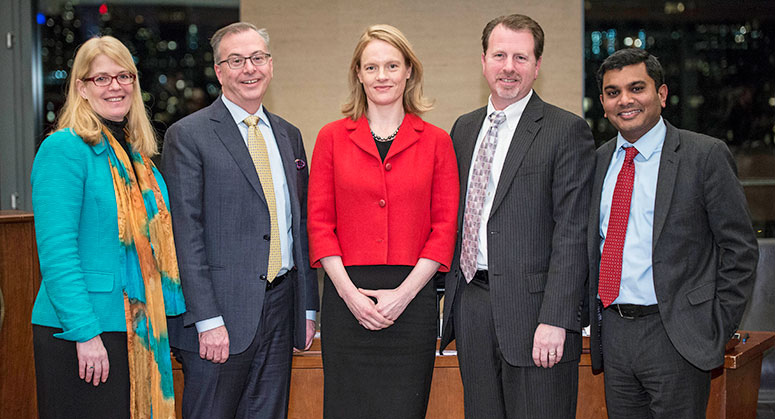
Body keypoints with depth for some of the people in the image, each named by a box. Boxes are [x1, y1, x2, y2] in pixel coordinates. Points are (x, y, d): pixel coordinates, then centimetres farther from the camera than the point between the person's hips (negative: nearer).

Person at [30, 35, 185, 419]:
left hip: (141, 330, 7)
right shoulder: (63, 149, -9)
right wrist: (86, 333, -21)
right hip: (82, 336, -7)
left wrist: (174, 314, 11)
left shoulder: (138, 154, 14)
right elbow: (56, 252, -16)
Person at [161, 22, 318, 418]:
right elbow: (186, 234, -10)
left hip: (280, 310, 6)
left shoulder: (288, 135, 15)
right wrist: (208, 321, -16)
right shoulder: (187, 136, -5)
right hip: (223, 312, -5)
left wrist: (308, 307, 12)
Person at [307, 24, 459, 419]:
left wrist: (404, 293, -8)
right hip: (347, 297, 0)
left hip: (411, 297, 0)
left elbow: (445, 226, 2)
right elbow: (319, 221, 3)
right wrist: (350, 292, -8)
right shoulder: (332, 138, 7)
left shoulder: (436, 141, 6)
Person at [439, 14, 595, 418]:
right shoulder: (464, 128, 15)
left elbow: (572, 233, -11)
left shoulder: (567, 131, -5)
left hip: (531, 308, -6)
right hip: (470, 305, 6)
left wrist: (555, 320, -18)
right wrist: (450, 292, 10)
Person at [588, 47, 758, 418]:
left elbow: (740, 249, -5)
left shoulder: (706, 156, -6)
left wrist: (717, 329, -9)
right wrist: (594, 318, 9)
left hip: (676, 337, -5)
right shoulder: (598, 161, 10)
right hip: (613, 330, 5)